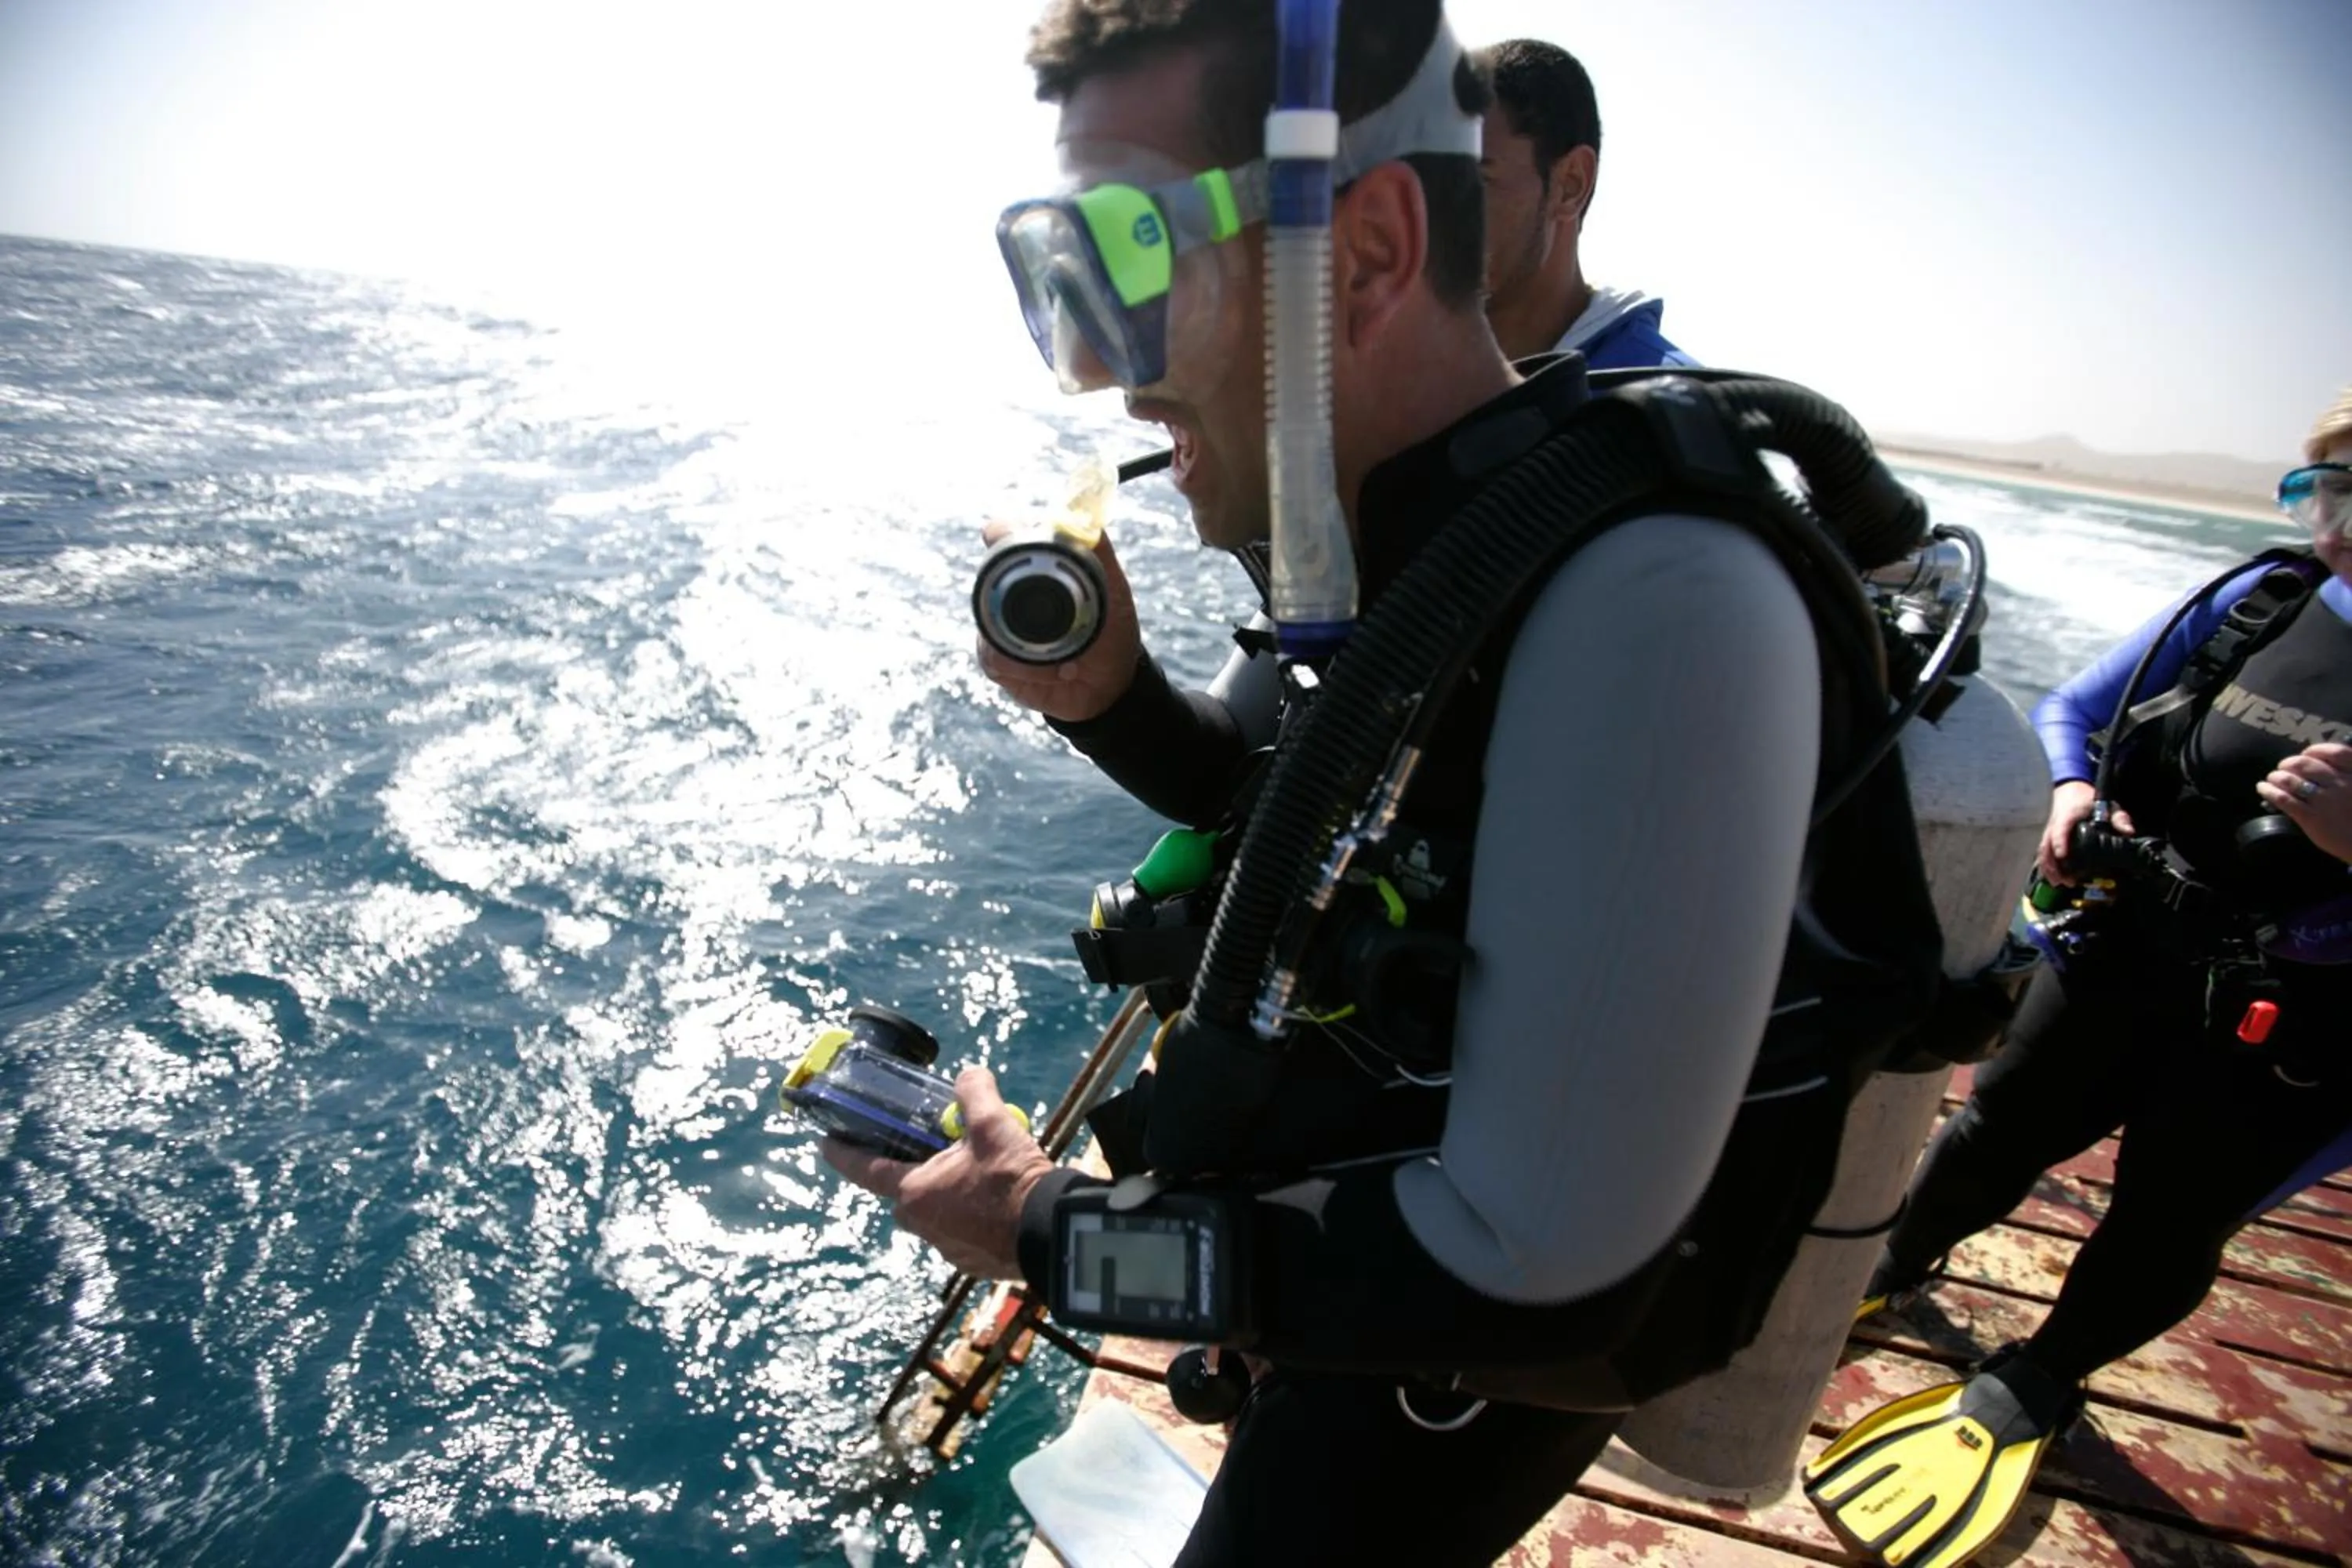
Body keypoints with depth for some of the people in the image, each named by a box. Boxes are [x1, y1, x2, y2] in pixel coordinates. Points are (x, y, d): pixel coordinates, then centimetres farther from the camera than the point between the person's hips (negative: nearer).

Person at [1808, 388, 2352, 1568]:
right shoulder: (2257, 602, -5)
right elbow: (2067, 709, 6)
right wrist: (2071, 792, -13)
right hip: (2127, 950, 2)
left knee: (2167, 1229, 16)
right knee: (1999, 1131, 17)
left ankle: (2041, 1380, 42)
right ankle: (1893, 1269, 44)